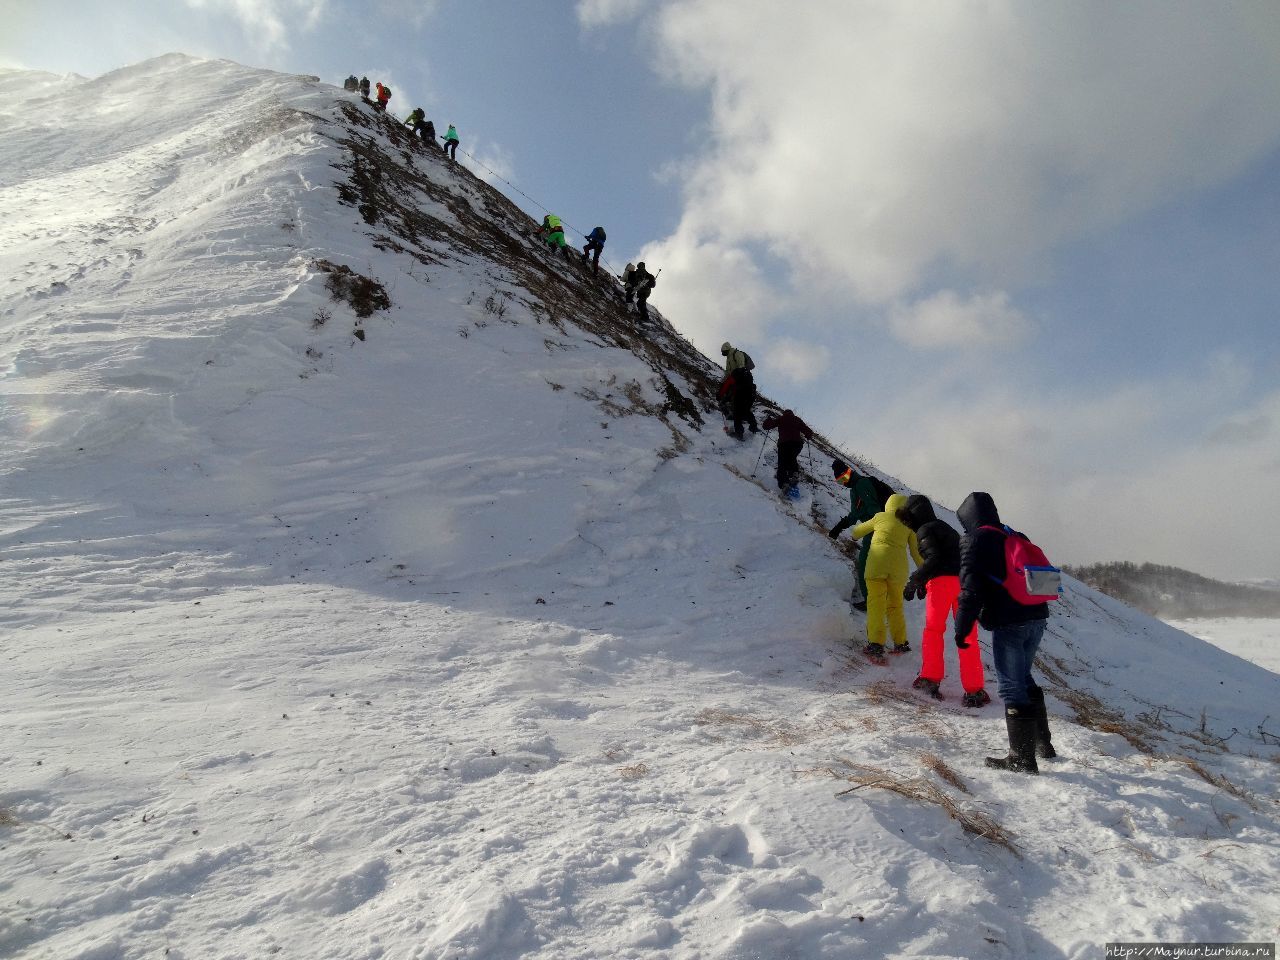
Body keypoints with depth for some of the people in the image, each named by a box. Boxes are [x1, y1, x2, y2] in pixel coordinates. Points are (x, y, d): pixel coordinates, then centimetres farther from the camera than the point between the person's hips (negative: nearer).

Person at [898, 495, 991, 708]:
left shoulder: (924, 530, 0)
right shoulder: (945, 527, 26)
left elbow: (933, 558, -14)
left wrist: (914, 580, -13)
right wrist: (923, 581, 23)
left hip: (942, 581, -6)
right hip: (964, 580, 7)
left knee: (933, 629, 10)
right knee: (968, 636, 6)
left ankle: (930, 678, 4)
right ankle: (974, 690, 3)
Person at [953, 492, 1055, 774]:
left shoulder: (974, 540, -5)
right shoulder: (1017, 538, 18)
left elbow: (971, 589, -14)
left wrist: (962, 628, -10)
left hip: (1009, 623, -8)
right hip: (1037, 618, 8)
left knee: (1011, 686, -2)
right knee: (1023, 678, 23)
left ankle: (1023, 758, 0)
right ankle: (1042, 743, 31)